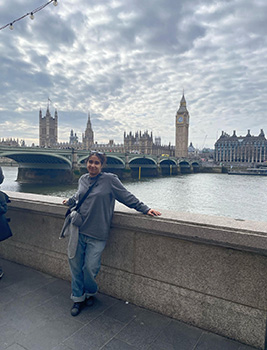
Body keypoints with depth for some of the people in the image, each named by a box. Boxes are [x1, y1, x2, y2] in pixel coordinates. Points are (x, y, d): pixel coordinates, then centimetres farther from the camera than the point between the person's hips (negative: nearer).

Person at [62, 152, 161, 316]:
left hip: (96, 234, -4)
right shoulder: (83, 179, 9)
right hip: (78, 230, 5)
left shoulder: (110, 179, -7)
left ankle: (91, 292, 33)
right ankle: (78, 298, 32)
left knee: (90, 268, -1)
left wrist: (146, 209, -4)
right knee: (75, 264, 9)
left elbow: (128, 197, -3)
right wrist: (69, 201, 45)